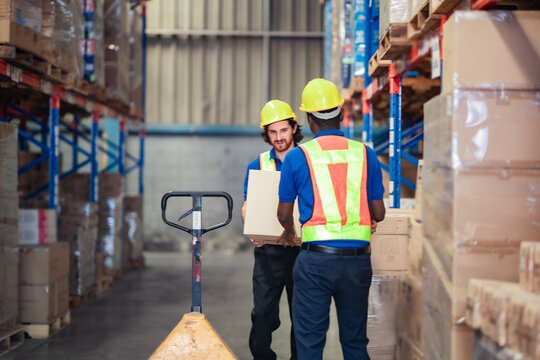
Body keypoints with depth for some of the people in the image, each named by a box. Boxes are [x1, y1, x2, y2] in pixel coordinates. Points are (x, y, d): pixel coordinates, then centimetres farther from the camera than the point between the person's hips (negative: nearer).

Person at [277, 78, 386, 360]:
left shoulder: (297, 157, -1)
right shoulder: (365, 154, 5)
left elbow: (284, 214, 8)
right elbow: (378, 214, 8)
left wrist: (289, 232, 31)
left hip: (316, 259, -2)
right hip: (357, 259, 3)